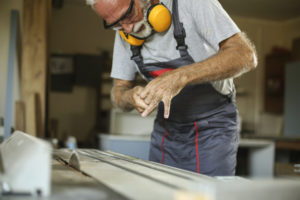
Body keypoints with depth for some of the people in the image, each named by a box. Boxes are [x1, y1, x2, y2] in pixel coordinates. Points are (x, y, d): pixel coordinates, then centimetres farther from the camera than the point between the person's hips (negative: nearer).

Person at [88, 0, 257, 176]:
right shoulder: (125, 31, -2)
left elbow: (245, 56, -25)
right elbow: (119, 91, 3)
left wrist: (180, 76, -36)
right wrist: (132, 97, -22)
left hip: (211, 128, -4)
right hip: (166, 130, 5)